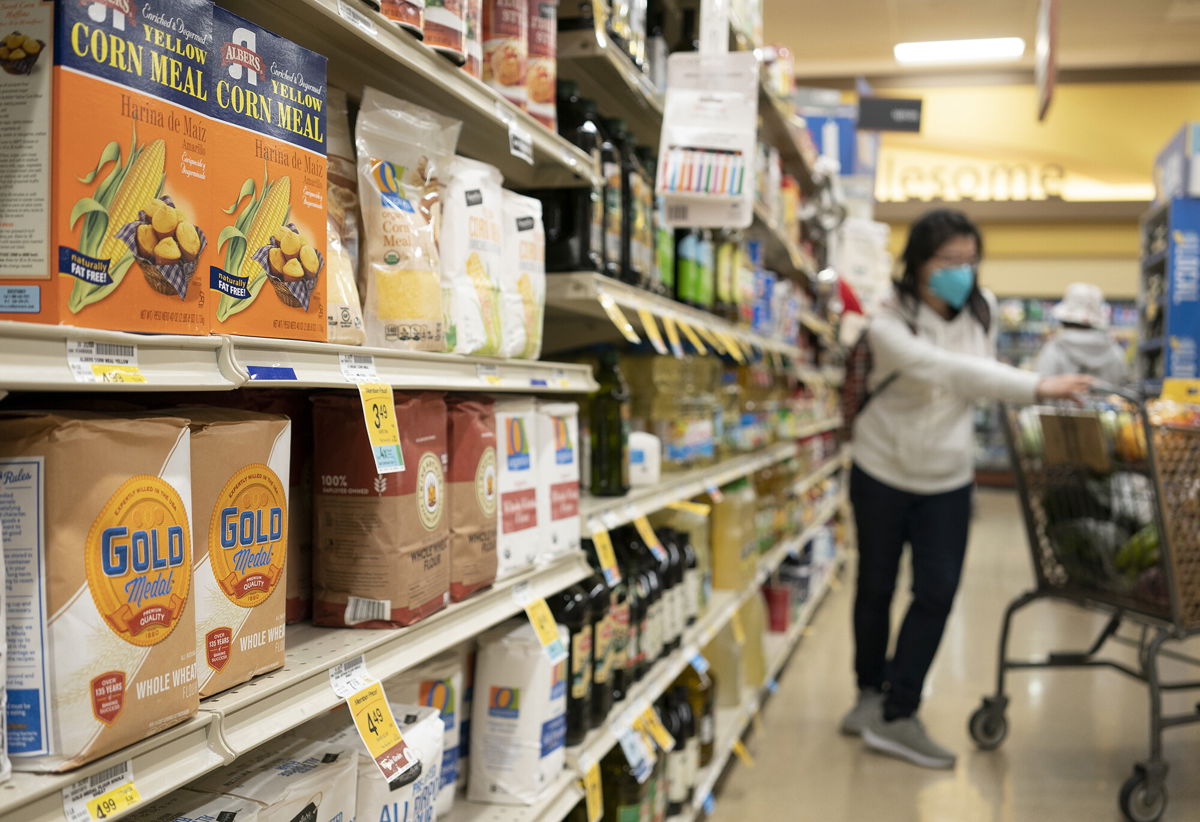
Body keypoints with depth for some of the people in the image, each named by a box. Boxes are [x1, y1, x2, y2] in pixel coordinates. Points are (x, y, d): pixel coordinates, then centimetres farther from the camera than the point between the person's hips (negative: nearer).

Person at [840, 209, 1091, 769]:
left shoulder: (982, 309, -3)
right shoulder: (889, 324, -20)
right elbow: (951, 371, -36)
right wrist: (1037, 387, -46)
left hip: (948, 479, 3)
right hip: (883, 474, -3)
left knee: (937, 592, -6)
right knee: (876, 588, 10)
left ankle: (895, 717, 3)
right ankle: (871, 690, 32)